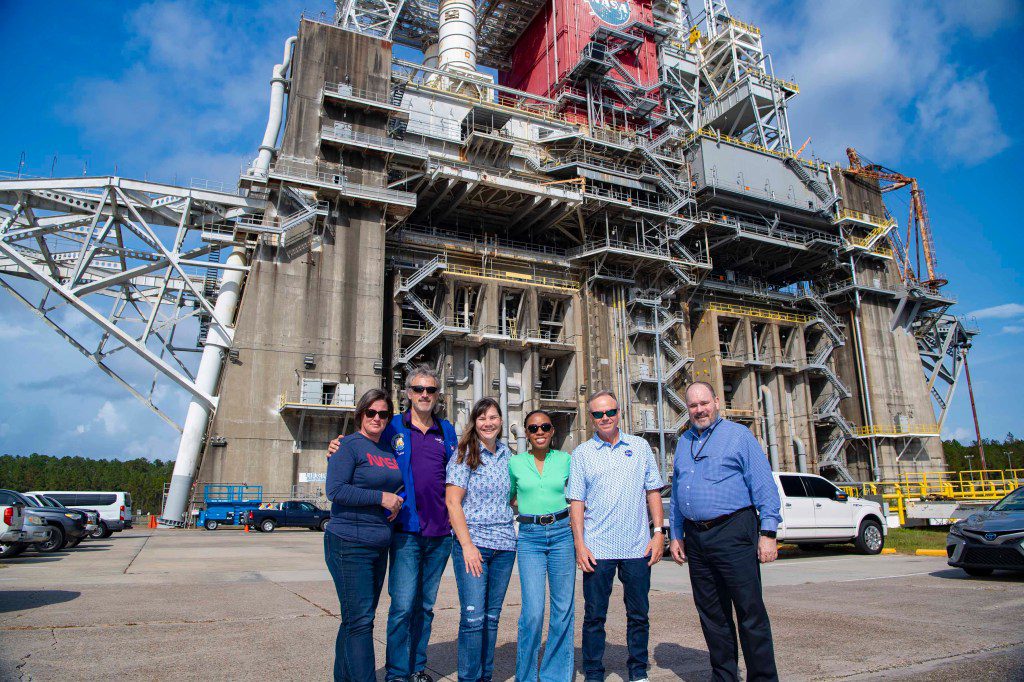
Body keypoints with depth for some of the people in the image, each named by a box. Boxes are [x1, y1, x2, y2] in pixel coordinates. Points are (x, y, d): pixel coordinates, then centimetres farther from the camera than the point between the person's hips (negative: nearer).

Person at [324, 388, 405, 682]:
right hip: (350, 544, -8)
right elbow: (336, 490, -19)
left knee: (357, 619, 16)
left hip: (379, 545, 8)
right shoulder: (349, 445, -9)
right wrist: (381, 497, -19)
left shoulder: (388, 449, 13)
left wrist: (397, 503, 5)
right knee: (359, 620, -7)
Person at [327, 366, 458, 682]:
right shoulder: (392, 427, 2)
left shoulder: (446, 430, 12)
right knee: (403, 604, -6)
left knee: (426, 604, 13)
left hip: (440, 532, 4)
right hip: (406, 530, -3)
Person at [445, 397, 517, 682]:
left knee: (492, 617, 11)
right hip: (472, 543, -5)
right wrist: (467, 545, -14)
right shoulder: (464, 455, -4)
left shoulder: (506, 454, 10)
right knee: (473, 617, -7)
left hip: (504, 545, 5)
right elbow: (453, 502, -9)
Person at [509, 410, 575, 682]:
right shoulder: (515, 463, 4)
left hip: (562, 533, 1)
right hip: (529, 537, -1)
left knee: (563, 608, 5)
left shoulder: (565, 459, 5)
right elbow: (508, 497, 19)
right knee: (533, 611, -7)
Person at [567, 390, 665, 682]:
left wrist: (658, 532, 1)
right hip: (597, 548, -1)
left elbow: (653, 491, 9)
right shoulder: (581, 453, 4)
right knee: (594, 616, 6)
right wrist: (579, 544, -6)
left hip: (637, 547, 1)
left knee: (639, 614, 10)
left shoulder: (640, 446, 7)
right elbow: (576, 501, 1)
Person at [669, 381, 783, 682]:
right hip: (696, 538, 6)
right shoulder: (683, 442, 16)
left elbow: (764, 485, -6)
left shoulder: (738, 435, -1)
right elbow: (677, 492, 19)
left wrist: (768, 532, -12)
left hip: (733, 532, -6)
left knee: (750, 611, -2)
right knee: (711, 613, 12)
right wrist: (676, 535, 14)